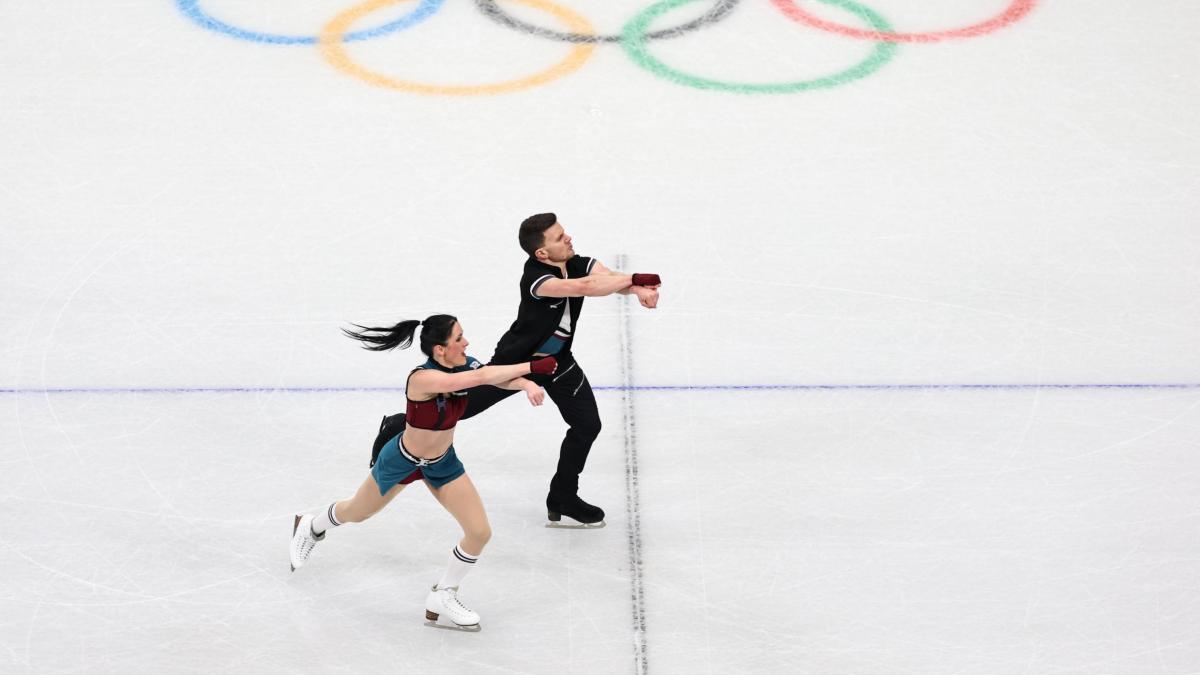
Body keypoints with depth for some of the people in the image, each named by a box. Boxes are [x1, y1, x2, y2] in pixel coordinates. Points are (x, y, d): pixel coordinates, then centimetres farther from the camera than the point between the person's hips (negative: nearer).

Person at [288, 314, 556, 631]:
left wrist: (525, 384, -56)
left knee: (480, 532, -5)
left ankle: (443, 597, 19)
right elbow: (482, 377, -49)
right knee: (356, 514, 21)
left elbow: (498, 377, -34)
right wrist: (532, 366, -50)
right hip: (401, 460, -5)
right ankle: (311, 527, 57)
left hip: (442, 462, 5)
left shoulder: (463, 365, -20)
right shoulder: (423, 378, -39)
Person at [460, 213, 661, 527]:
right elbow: (582, 287, -47)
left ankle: (563, 499, 20)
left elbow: (609, 277, -31)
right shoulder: (534, 278, -34)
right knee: (461, 407, 5)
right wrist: (635, 280, -44)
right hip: (516, 358, -6)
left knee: (588, 425, 2)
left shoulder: (579, 263, -16)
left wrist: (638, 289, -53)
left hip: (558, 362, 6)